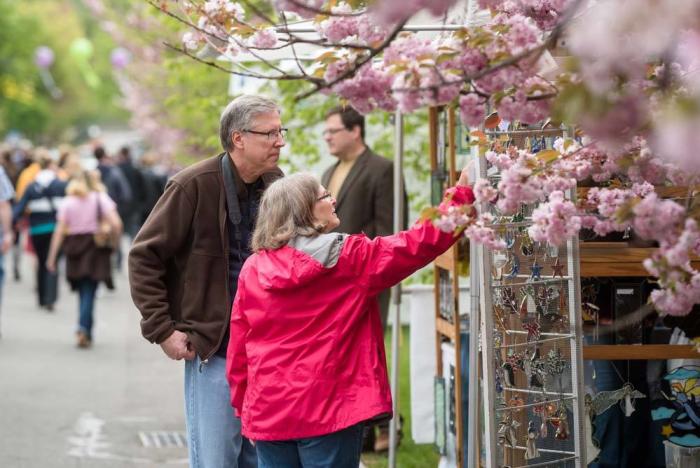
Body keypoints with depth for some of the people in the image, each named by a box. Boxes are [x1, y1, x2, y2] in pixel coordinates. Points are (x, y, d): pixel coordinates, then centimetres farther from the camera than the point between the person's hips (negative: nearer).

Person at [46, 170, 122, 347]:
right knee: (89, 292, 0)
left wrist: (52, 257, -1)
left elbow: (59, 231, -2)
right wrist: (114, 240, 3)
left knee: (83, 293, 13)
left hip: (74, 249, 2)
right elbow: (116, 223, -14)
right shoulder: (101, 198, -1)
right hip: (95, 248, -2)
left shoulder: (68, 202, 3)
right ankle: (83, 327, -19)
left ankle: (86, 333, 14)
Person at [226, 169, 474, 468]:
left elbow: (237, 351, 6)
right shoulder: (350, 257, -5)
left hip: (268, 414, 3)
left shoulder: (253, 269, 3)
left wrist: (243, 406, 16)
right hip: (329, 411, -3)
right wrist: (462, 195, 3)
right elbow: (420, 244, -4)